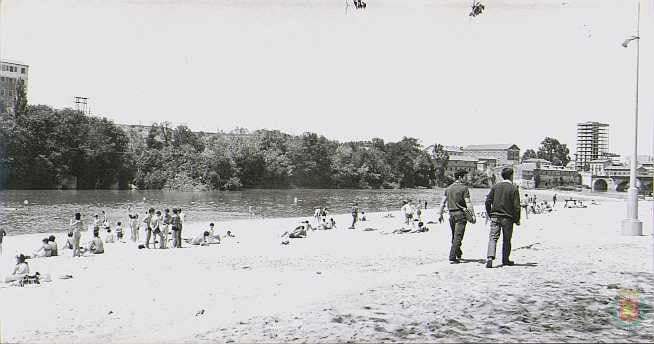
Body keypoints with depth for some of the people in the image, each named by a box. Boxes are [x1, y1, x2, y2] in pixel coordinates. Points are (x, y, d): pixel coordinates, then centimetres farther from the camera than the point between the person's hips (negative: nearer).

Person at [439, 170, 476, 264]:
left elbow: (443, 202, 11)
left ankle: (458, 253, 35)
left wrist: (441, 214, 17)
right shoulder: (464, 188, -9)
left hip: (451, 214, 6)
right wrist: (473, 215, -13)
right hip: (460, 214, -6)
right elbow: (468, 203, -14)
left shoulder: (448, 188, 9)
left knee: (454, 236, 18)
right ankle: (452, 257, -10)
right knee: (458, 236, -5)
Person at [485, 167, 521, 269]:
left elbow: (488, 201, 3)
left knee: (493, 237, -2)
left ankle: (490, 257, -20)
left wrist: (490, 214, 14)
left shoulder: (495, 186, 3)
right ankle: (505, 259, 21)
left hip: (495, 216, 2)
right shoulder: (514, 189, -6)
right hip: (508, 218, -2)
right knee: (506, 240, 12)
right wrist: (517, 219, 3)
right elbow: (516, 206, -7)